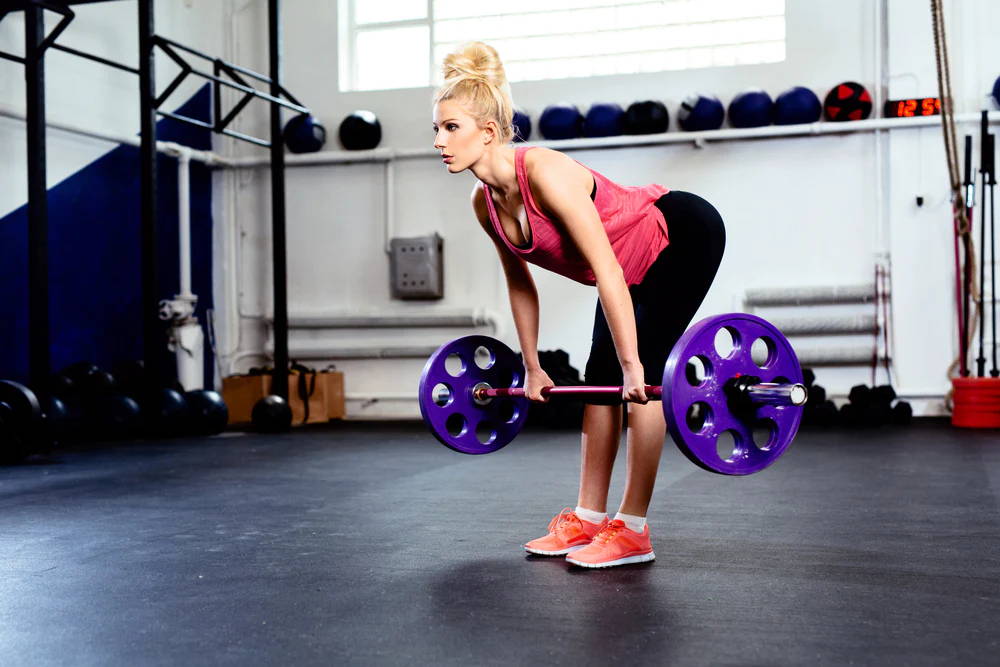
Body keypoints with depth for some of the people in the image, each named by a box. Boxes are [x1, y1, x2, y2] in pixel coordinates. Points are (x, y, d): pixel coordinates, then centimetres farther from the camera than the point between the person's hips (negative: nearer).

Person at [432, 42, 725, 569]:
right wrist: (531, 367, 8)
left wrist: (632, 364, -33)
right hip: (634, 264, 8)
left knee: (639, 374, -14)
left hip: (685, 235, -8)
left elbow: (605, 269, -34)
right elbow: (519, 283, 5)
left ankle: (632, 530, -6)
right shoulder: (484, 203, -9)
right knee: (601, 376, 4)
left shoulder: (545, 173, -33)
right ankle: (587, 519, 12)